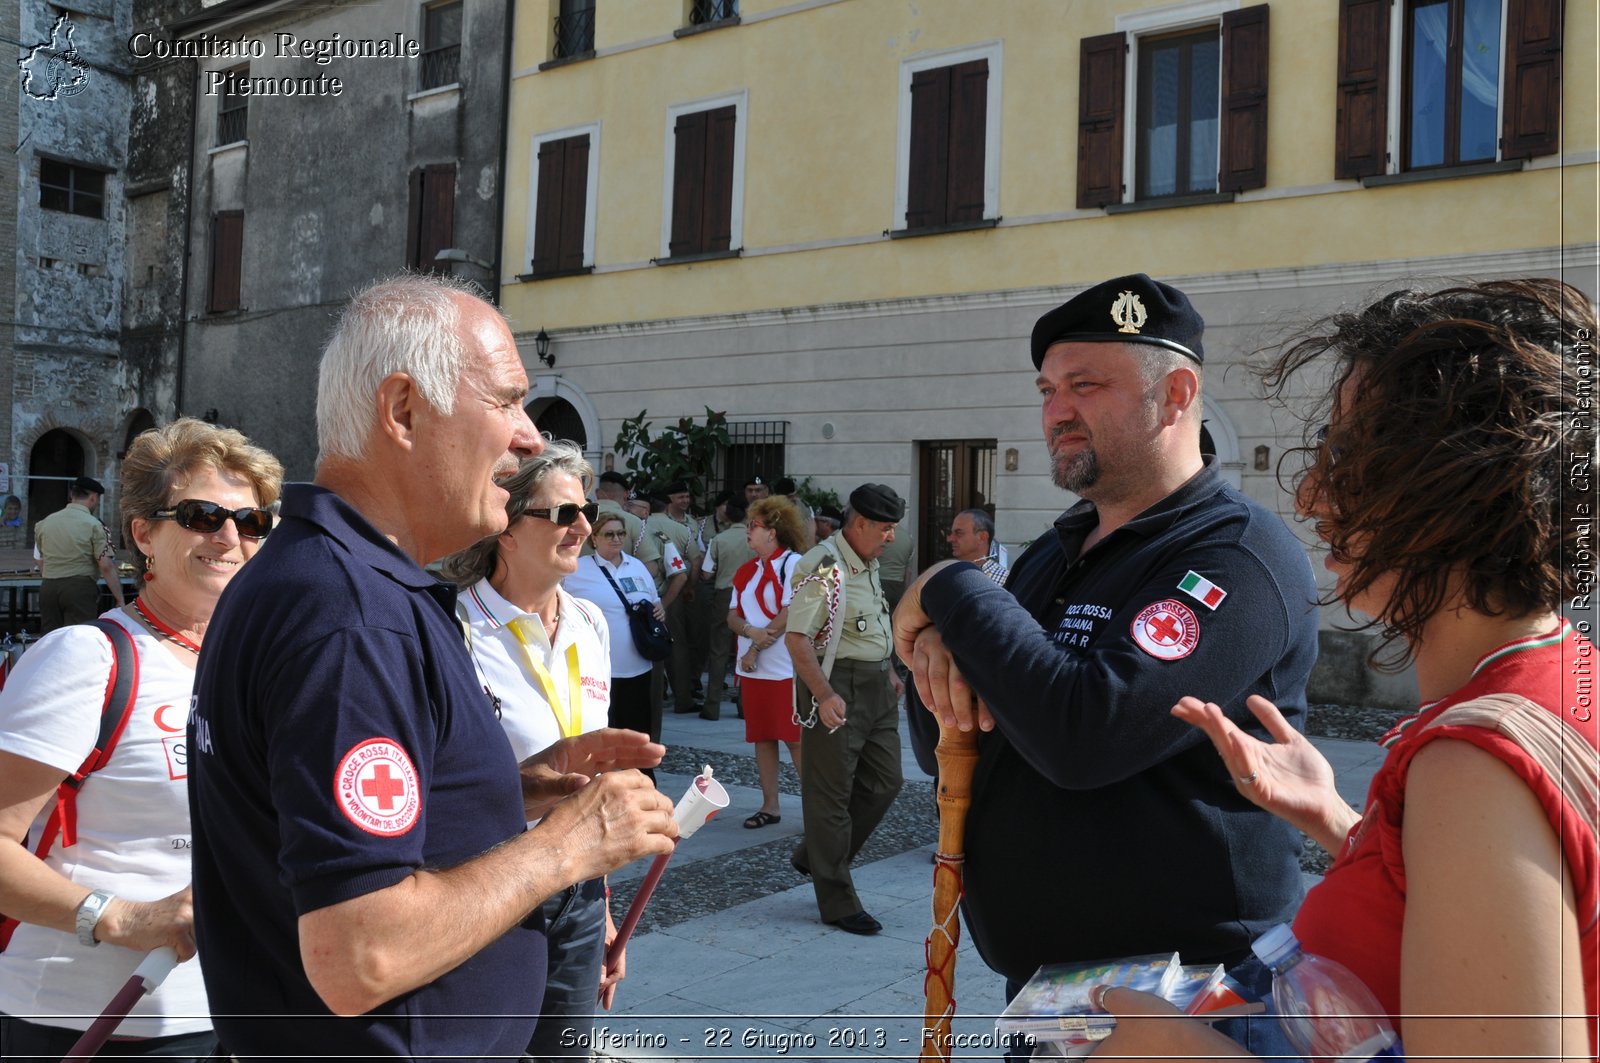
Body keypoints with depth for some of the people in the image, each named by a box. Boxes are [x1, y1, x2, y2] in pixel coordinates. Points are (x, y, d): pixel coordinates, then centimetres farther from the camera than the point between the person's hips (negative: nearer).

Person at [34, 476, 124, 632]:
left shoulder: (44, 523, 11)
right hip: (80, 587, -5)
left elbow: (41, 564, 18)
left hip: (47, 588, 5)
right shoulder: (93, 524, -6)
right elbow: (106, 567, -12)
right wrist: (120, 599, -9)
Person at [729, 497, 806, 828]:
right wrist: (750, 630, -13)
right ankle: (770, 806, 18)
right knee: (762, 737, 10)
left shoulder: (792, 564, -8)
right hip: (752, 668, 7)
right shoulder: (746, 571, 14)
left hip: (785, 668, -7)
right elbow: (733, 615, 10)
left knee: (795, 738, -5)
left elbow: (789, 614, -15)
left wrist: (756, 649, -12)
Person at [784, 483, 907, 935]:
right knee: (831, 795, 0)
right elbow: (796, 638, -21)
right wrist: (824, 695, -25)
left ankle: (815, 858, 29)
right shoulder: (823, 566, -16)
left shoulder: (868, 565, 14)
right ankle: (837, 903, 8)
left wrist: (887, 672, 20)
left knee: (883, 782, 12)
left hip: (876, 687, 10)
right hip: (836, 689, -9)